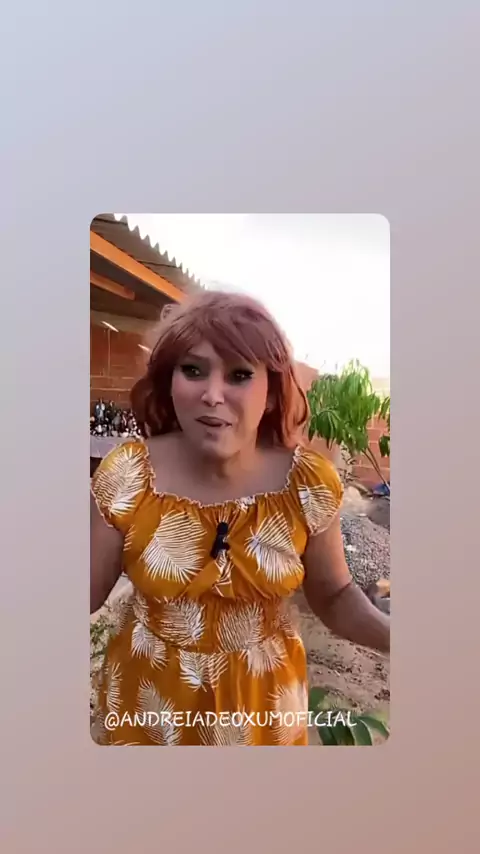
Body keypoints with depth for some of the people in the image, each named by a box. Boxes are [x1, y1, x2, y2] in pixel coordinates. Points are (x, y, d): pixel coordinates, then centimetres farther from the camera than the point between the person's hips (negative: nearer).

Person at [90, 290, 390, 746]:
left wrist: (392, 635, -24)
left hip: (263, 702, 1)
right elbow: (89, 591, -10)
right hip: (147, 698, 0)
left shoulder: (309, 481, -18)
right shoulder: (126, 475, -20)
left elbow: (335, 595, -5)